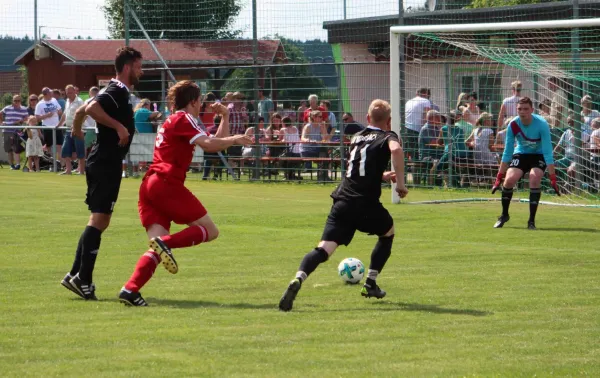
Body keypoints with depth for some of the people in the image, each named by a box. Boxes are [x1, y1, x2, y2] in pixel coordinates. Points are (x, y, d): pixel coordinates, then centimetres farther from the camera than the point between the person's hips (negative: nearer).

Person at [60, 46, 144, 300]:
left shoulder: (117, 91, 17)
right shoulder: (117, 92, -13)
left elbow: (82, 110, 25)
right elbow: (91, 109, -31)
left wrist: (76, 130, 41)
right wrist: (118, 126, -27)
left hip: (101, 162, 10)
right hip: (107, 163, -10)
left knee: (99, 220, 13)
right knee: (99, 220, -10)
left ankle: (76, 276, 13)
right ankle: (82, 279, -12)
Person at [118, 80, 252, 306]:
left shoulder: (173, 122, 30)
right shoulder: (183, 119, 1)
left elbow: (217, 142, 34)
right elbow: (208, 144, -15)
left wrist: (224, 117, 29)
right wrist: (234, 139, -3)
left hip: (149, 185, 9)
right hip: (167, 183, -9)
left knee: (158, 247, -2)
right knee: (210, 231, -1)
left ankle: (130, 290, -22)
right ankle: (165, 243, -24)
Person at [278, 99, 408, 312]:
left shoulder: (358, 137, 24)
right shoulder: (387, 137, 5)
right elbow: (396, 150, -20)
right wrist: (400, 182, -14)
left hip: (342, 201, 4)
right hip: (366, 204, -4)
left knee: (324, 248, -9)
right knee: (388, 232, 28)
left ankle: (298, 280, -37)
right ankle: (371, 284, 25)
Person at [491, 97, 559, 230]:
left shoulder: (542, 124, -26)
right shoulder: (513, 125, -18)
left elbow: (547, 153, -26)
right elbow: (507, 153, -9)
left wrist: (553, 178, -31)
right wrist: (499, 177, -10)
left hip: (539, 155, -2)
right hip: (521, 153, 2)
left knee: (534, 178, -29)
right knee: (509, 179, -20)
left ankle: (532, 220, -17)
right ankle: (504, 215, 6)